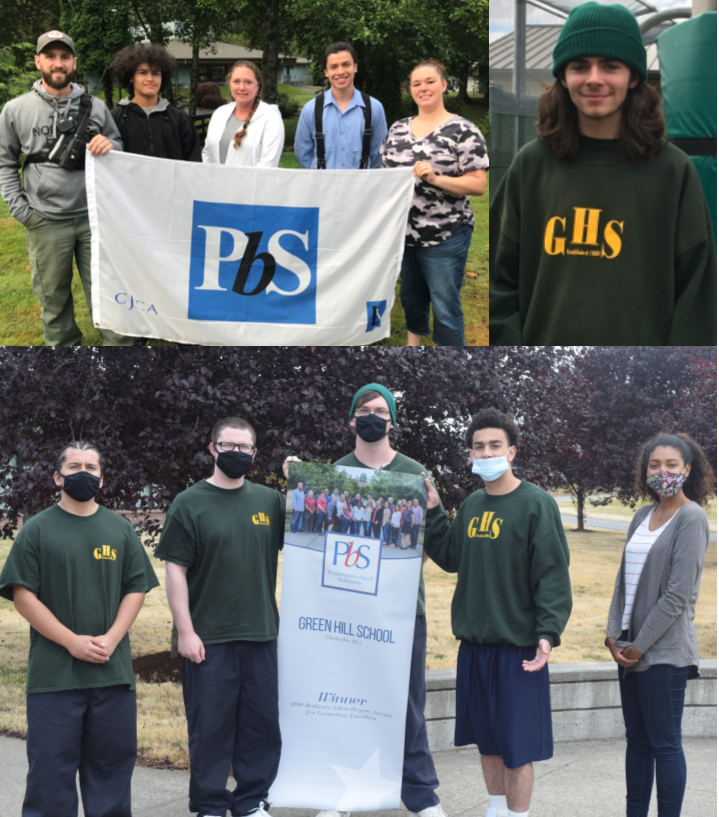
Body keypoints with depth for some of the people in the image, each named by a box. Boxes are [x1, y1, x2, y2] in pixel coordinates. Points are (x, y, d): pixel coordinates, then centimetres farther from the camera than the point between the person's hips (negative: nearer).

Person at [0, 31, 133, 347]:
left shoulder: (95, 107, 5)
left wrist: (110, 147, -11)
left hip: (94, 217, 1)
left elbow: (121, 151, 14)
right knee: (53, 299, 11)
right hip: (46, 223, -1)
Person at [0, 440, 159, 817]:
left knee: (112, 758, 8)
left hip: (113, 670, 3)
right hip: (53, 671, -3)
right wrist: (73, 642, -12)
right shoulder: (38, 529, 2)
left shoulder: (120, 528, 11)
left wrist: (111, 638, -7)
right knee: (51, 761, 0)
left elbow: (136, 588, 9)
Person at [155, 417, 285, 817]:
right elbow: (175, 571, -3)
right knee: (211, 725, 3)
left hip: (261, 634, 3)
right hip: (209, 640, -3)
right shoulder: (190, 504, -2)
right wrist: (186, 631, -9)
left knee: (262, 723, 8)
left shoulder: (271, 500, 8)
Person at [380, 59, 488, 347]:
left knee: (445, 306, 0)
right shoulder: (398, 128, 9)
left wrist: (436, 178, -24)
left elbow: (479, 184, -13)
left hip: (444, 236, -5)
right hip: (403, 232, 6)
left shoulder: (463, 130, -9)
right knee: (410, 296, 19)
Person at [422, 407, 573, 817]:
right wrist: (432, 513, 8)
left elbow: (553, 575, -13)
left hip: (517, 645, -6)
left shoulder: (537, 503, -9)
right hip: (474, 642, 6)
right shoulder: (472, 505, 11)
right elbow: (450, 558, 19)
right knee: (487, 740, 15)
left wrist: (548, 633, -22)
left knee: (516, 746, -2)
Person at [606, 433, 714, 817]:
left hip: (665, 651, -7)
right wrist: (614, 635, 3)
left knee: (664, 743, -4)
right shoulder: (642, 517, 13)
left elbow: (677, 594, -14)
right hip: (630, 650, 7)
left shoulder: (691, 518, -9)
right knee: (637, 739, 12)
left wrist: (640, 645, -13)